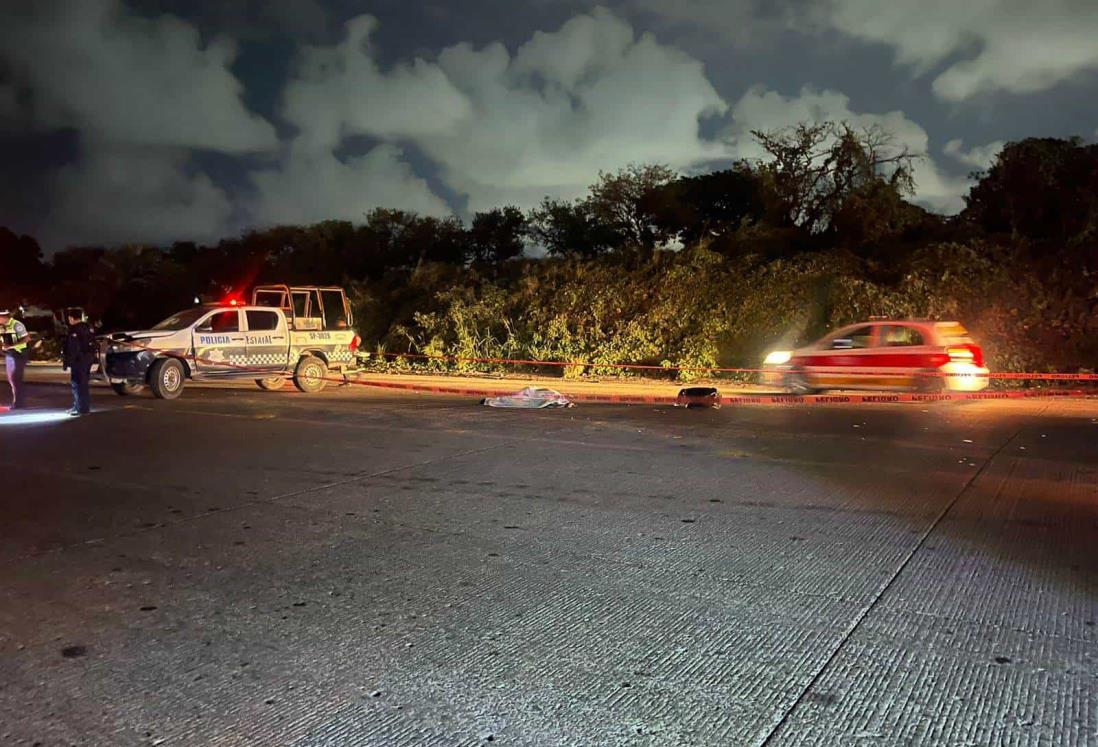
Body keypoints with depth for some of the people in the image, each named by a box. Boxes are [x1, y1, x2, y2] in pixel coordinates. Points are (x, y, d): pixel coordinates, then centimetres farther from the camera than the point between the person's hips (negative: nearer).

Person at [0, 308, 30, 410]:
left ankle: (17, 403, 1)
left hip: (19, 354, -8)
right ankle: (20, 401, 18)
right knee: (11, 379, 10)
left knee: (16, 378, -7)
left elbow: (26, 338, -19)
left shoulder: (16, 325, -14)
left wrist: (11, 345, -24)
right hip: (8, 354, 8)